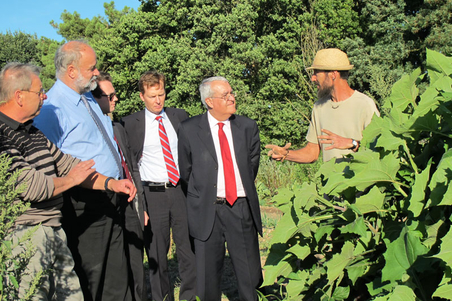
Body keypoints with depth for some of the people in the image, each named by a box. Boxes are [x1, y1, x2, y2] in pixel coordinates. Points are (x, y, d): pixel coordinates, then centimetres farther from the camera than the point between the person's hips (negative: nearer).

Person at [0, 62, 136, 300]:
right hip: (24, 235, -9)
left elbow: (65, 163, 17)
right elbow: (30, 186, -22)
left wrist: (111, 183, 8)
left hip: (54, 231, 9)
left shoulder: (33, 131, 14)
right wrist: (70, 179, -4)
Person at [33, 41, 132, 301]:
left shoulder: (89, 99, 13)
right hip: (86, 205, -8)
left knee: (117, 276, 17)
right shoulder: (52, 108, -15)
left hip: (110, 201, 8)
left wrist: (119, 182, 19)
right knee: (90, 278, 5)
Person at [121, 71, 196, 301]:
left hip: (182, 191, 2)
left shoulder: (180, 116, 8)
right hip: (153, 195, -2)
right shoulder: (131, 124, 0)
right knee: (156, 254, 8)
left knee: (189, 248, 7)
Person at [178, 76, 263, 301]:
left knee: (250, 274, 8)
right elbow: (186, 172, 5)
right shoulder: (189, 130, -2)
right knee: (209, 275, 9)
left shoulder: (248, 127, 6)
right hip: (207, 211, -1)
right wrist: (198, 201, 10)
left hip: (242, 208, 2)